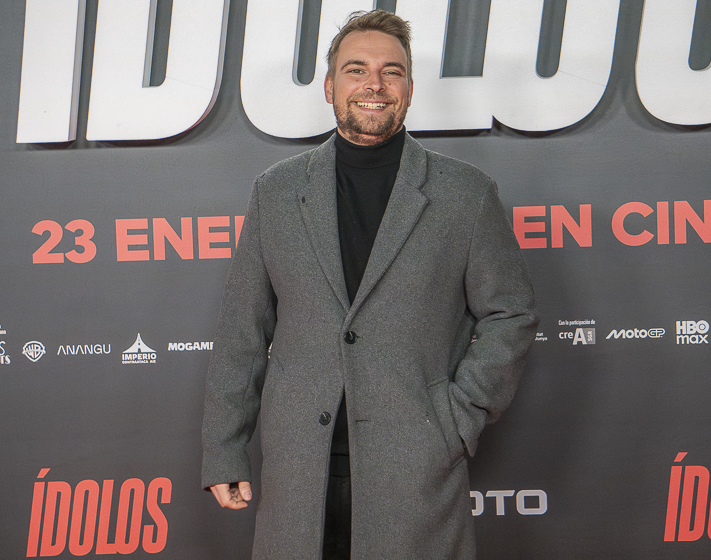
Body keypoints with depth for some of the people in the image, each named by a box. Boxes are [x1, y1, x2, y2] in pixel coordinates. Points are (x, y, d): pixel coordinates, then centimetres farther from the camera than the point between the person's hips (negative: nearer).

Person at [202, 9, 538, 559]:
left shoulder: (466, 194, 3)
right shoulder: (276, 191, 8)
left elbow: (511, 314, 6)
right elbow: (244, 327, 9)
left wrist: (459, 418, -3)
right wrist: (224, 450, 6)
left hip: (416, 473, -1)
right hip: (297, 471, 2)